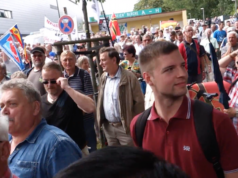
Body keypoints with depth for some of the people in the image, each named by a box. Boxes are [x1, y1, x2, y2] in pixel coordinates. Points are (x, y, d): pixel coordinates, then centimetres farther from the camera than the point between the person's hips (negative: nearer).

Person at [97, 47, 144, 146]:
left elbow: (139, 102, -12)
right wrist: (99, 119, 9)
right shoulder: (103, 77, 7)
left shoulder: (129, 77, -15)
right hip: (108, 127, 7)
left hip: (126, 127, -6)